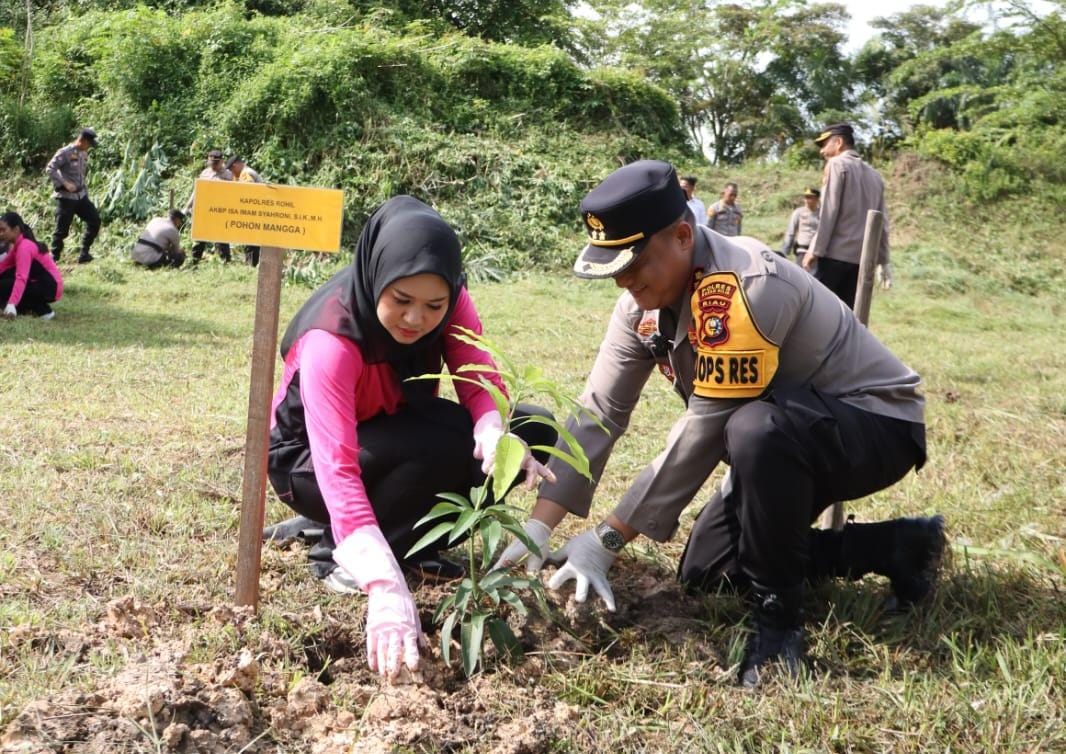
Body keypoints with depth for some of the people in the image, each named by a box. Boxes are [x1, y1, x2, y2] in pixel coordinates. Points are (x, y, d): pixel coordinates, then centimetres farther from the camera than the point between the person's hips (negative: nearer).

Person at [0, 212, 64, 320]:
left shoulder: (24, 246, -20)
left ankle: (43, 311, -9)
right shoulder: (19, 244, 10)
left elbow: (21, 278, -33)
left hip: (49, 288, -9)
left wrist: (11, 305, -43)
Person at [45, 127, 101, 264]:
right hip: (66, 197, -7)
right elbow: (49, 170, -18)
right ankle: (54, 258, 8)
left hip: (81, 195, 7)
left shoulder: (84, 154, 9)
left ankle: (84, 253, 14)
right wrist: (64, 183, -23)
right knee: (62, 229, -3)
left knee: (95, 220, 5)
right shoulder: (65, 153, -14)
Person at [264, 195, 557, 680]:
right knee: (444, 448, -34)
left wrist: (494, 434, -48)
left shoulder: (447, 302, -18)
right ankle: (338, 553, -14)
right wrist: (386, 588, -54)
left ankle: (412, 542, -4)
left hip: (399, 432, 6)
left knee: (532, 433, -13)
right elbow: (339, 471, -43)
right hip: (307, 458, -6)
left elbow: (479, 378, -23)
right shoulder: (330, 340, -35)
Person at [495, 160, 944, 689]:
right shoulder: (644, 300, -6)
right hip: (785, 442, 9)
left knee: (755, 431, -39)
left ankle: (777, 620, -18)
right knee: (705, 573, 8)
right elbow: (598, 414, -7)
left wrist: (607, 539, -25)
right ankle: (898, 547, 15)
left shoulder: (745, 288, -33)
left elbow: (702, 433, -31)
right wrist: (537, 528, -14)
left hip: (876, 425, -9)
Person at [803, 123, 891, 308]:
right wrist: (883, 261, 19)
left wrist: (815, 250, -10)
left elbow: (829, 211, -10)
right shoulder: (874, 175, 18)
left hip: (835, 253, -6)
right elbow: (882, 222, 16)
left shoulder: (837, 164, -1)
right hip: (861, 257, 6)